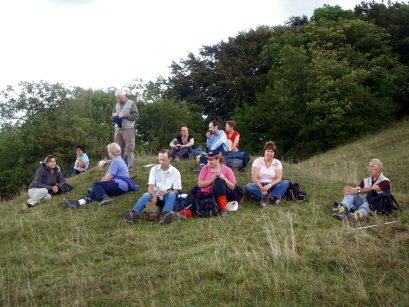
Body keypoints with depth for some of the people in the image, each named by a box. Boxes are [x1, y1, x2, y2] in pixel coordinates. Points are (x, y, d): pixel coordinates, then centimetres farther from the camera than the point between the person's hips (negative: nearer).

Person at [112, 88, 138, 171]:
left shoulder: (131, 104, 0)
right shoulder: (117, 105, 17)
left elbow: (135, 116, -9)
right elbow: (113, 118, 24)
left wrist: (125, 115, -17)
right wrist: (114, 115, 0)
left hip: (128, 129, -5)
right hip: (118, 129, 6)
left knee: (129, 149, -5)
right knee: (118, 149, 5)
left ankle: (130, 167, -3)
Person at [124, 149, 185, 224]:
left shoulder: (175, 172, -1)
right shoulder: (154, 169, 3)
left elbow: (176, 191, -5)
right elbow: (150, 186, -6)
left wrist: (166, 192, -27)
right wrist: (154, 197, -27)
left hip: (167, 197, -1)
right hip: (155, 195, 1)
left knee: (171, 194, -35)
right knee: (146, 195, -31)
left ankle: (165, 215, -62)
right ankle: (134, 213, -57)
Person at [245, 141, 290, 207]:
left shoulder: (277, 163, 2)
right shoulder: (257, 161, -2)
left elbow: (278, 178, -6)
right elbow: (254, 178, -10)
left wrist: (269, 185, -24)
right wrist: (262, 188, -25)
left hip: (272, 186, 1)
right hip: (260, 185, -1)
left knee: (286, 183, -25)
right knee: (248, 187, -31)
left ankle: (266, 198, -41)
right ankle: (273, 198, -39)